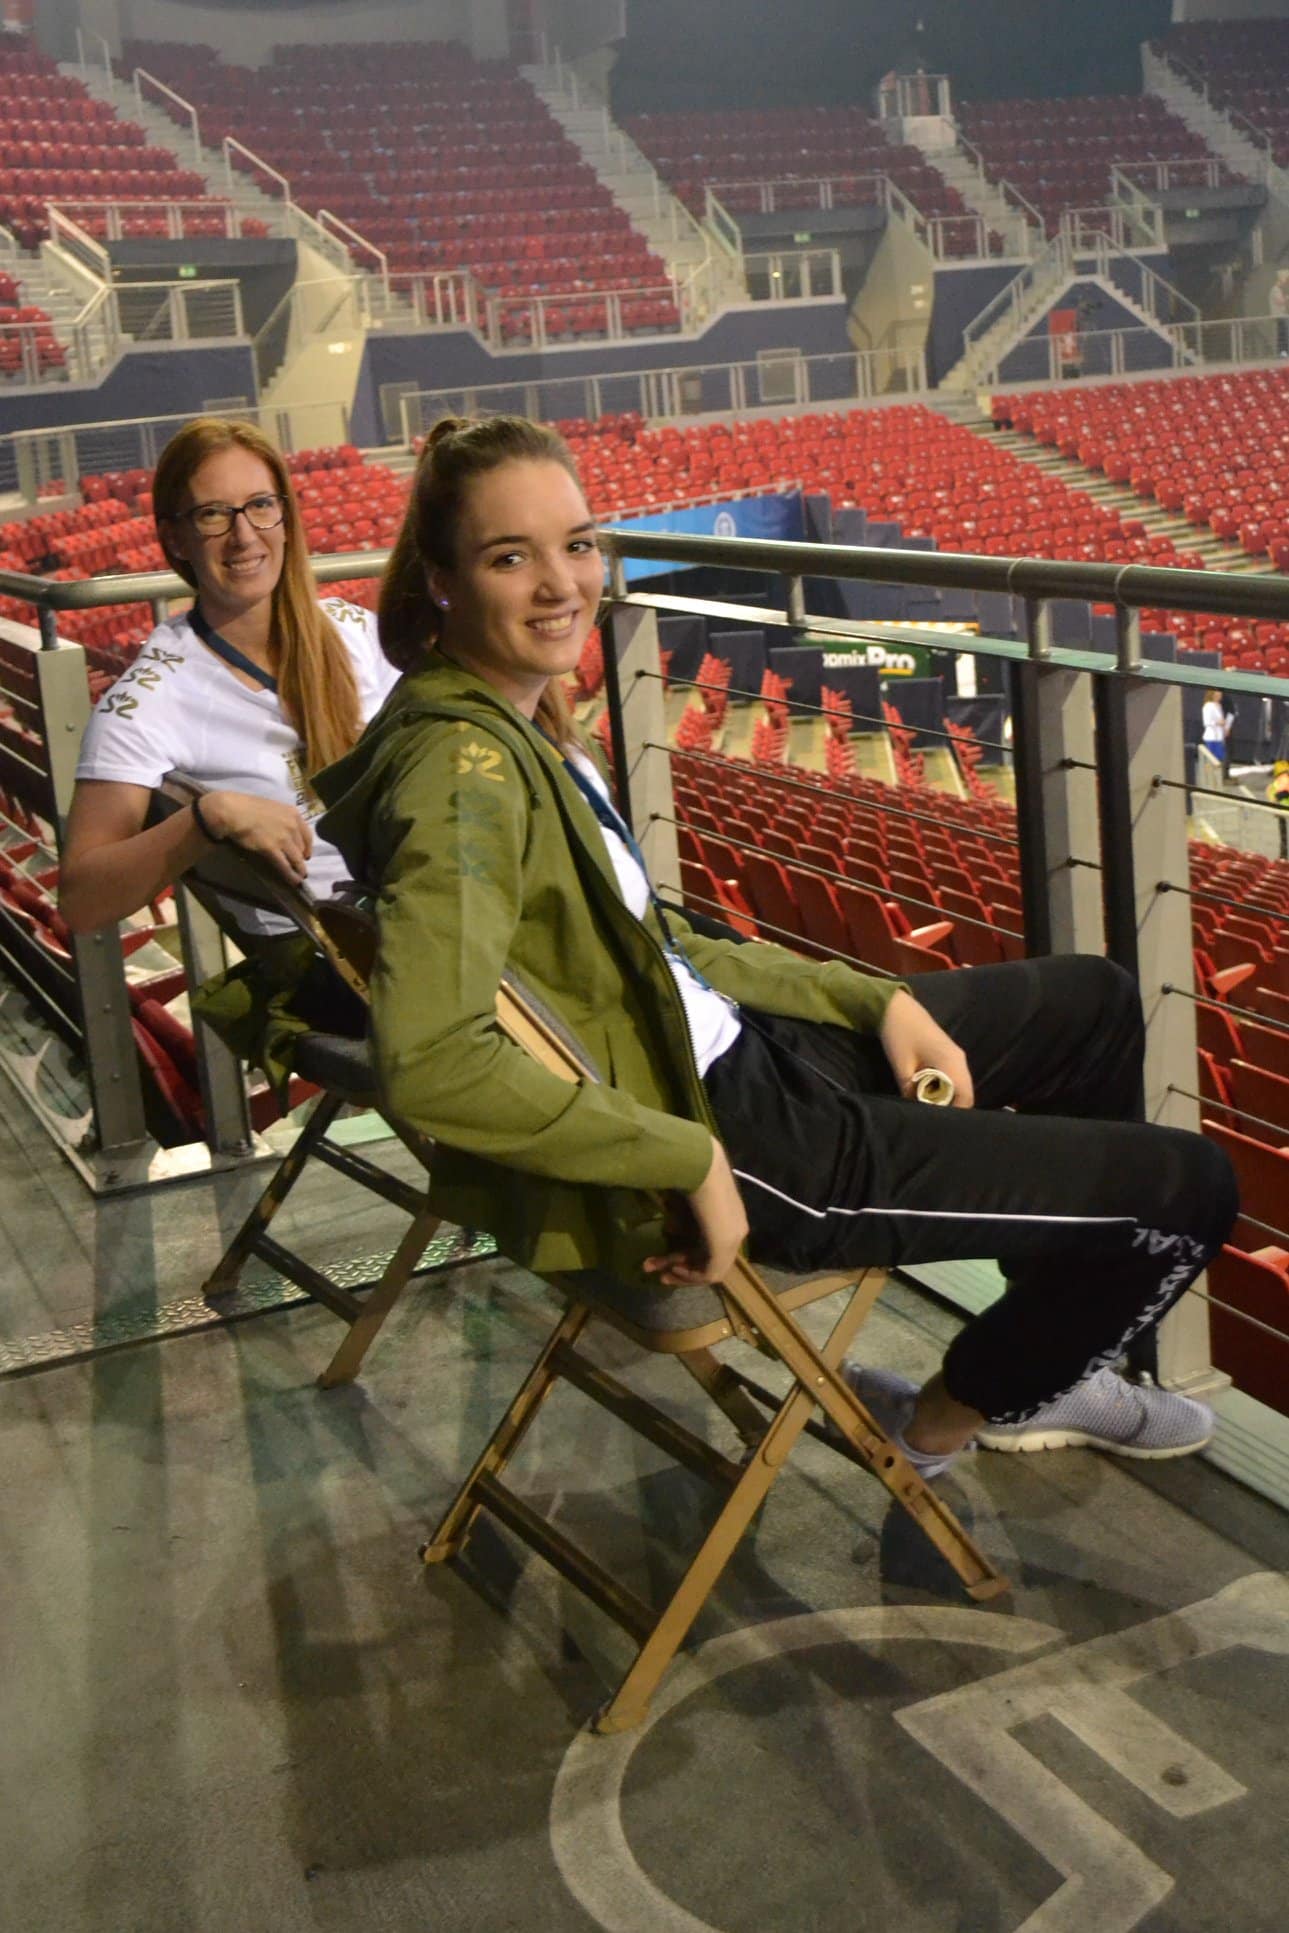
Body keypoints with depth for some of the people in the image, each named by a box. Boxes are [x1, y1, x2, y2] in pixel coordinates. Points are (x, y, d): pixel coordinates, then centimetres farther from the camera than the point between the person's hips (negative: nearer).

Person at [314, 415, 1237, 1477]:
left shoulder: (521, 721, 7)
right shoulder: (461, 764, -24)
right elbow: (431, 1062, -37)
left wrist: (877, 998, 7)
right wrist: (694, 1160, -29)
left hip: (727, 1049, 10)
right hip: (726, 1137, -10)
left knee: (1096, 1003, 23)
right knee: (1186, 1186, -1)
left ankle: (1054, 1364, 36)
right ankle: (953, 1417, 24)